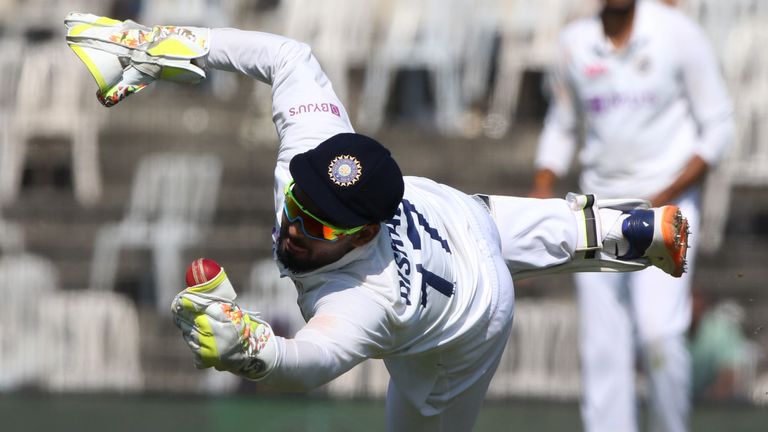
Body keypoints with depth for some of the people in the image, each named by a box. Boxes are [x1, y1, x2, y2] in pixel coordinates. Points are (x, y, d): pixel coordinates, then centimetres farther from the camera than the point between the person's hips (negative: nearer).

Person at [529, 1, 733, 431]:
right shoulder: (575, 42, 6)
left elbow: (718, 125, -3)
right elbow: (562, 127, 20)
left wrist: (665, 197, -12)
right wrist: (542, 191, 4)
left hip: (666, 204, -4)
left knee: (658, 330, -20)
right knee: (603, 347, -1)